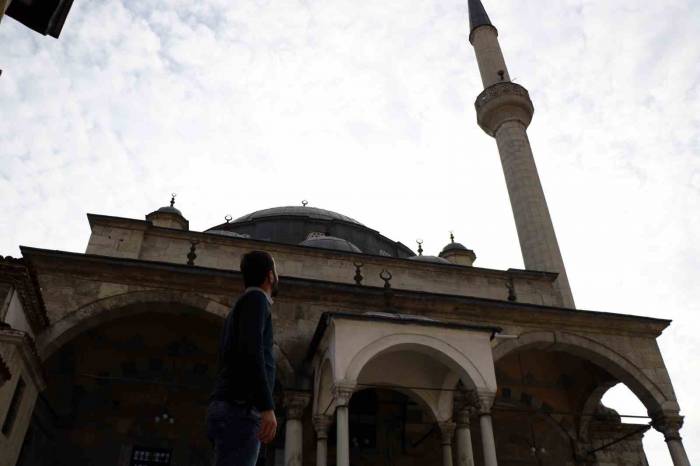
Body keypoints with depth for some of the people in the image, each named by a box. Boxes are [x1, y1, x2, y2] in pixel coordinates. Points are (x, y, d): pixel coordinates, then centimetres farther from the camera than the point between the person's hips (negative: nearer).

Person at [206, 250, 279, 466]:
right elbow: (250, 349, -16)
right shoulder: (255, 298, 0)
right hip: (239, 409, -9)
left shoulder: (237, 311, 28)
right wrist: (267, 407, -23)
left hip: (229, 409, 9)